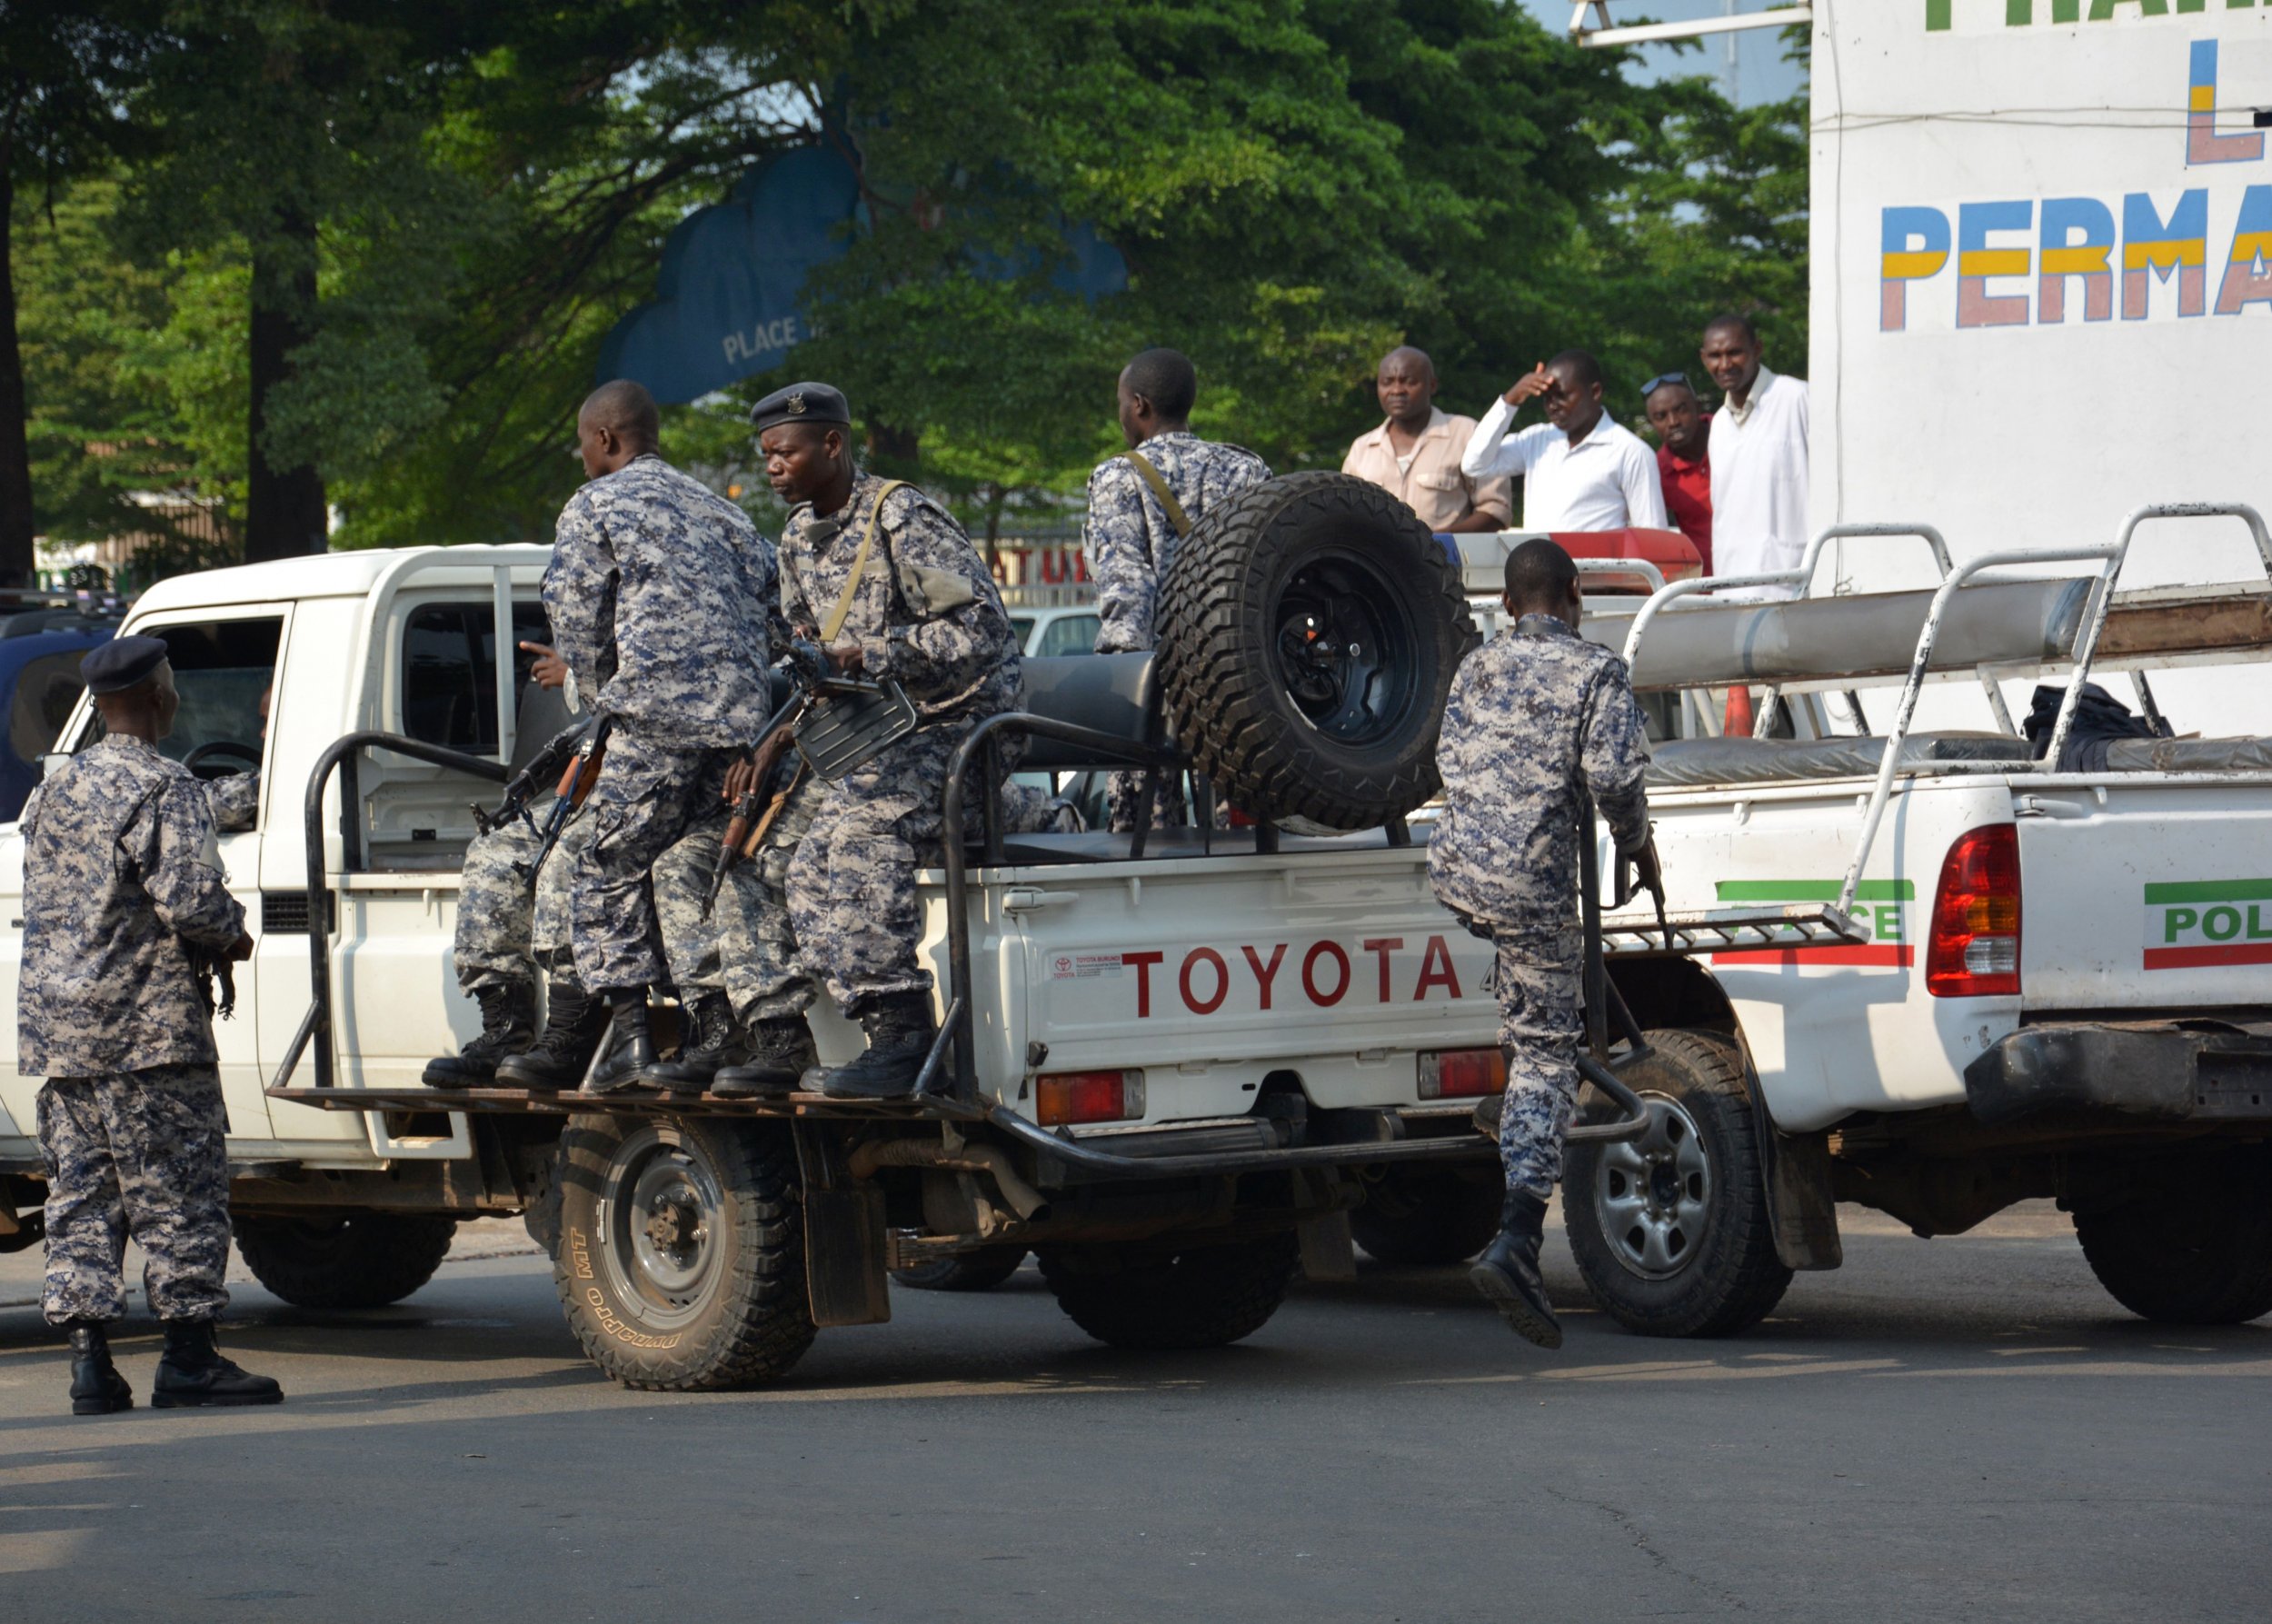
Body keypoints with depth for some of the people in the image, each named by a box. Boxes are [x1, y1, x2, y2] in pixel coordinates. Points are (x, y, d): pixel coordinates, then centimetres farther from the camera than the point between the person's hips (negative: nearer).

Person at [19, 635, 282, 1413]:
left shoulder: (51, 794, 14)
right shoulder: (163, 789, -11)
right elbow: (190, 897, -21)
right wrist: (232, 935, 0)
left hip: (55, 1027, 7)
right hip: (147, 1027, -7)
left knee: (80, 1195, 7)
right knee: (178, 1190, -1)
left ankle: (89, 1360, 4)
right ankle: (189, 1358, 0)